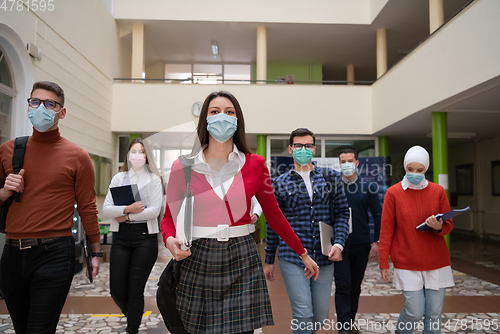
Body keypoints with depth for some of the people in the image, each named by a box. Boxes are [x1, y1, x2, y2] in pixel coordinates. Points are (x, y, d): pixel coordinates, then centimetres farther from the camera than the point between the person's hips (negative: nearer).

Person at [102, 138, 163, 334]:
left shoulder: (153, 179, 2)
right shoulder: (119, 178, 10)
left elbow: (154, 210, -10)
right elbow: (106, 209, 0)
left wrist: (126, 216, -10)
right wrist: (127, 209, -16)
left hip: (145, 237, -3)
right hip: (121, 237, 3)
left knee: (135, 290, 2)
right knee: (116, 290, 5)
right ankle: (134, 317, 34)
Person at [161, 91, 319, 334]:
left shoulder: (255, 164, 1)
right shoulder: (183, 167, -1)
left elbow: (273, 215, 9)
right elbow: (170, 216, 9)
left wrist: (302, 254, 14)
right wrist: (170, 240, -13)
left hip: (242, 259, 0)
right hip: (198, 260, 0)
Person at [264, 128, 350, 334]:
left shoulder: (331, 177, 6)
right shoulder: (280, 183, 2)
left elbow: (342, 212, 7)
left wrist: (339, 243, -9)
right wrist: (269, 261, 9)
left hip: (324, 258, 2)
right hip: (292, 258, -2)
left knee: (321, 315, 12)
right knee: (303, 315, -7)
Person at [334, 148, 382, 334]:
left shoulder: (367, 188, 3)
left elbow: (378, 214, 5)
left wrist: (376, 241, 0)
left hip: (361, 245, 2)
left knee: (355, 287, 14)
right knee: (343, 286, -5)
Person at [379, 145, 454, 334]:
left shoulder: (438, 191, 3)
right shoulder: (393, 193, -3)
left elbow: (449, 226, 9)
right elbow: (386, 230, -1)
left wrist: (439, 227, -15)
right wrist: (383, 263, -3)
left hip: (437, 263, 3)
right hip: (407, 264, -2)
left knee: (434, 314, 6)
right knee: (415, 312, -3)